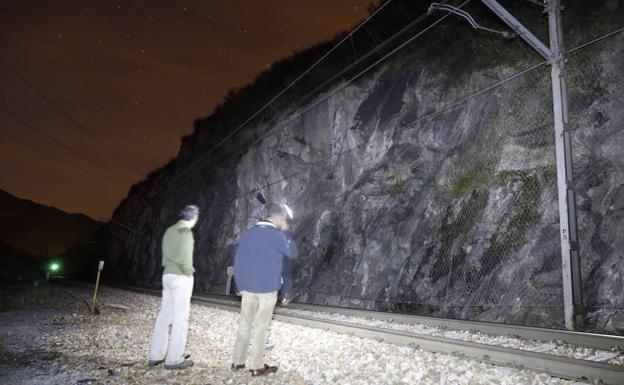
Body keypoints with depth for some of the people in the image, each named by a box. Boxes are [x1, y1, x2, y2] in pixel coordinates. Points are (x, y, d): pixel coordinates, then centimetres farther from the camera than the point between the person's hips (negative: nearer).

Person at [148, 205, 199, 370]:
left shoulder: (170, 231, 12)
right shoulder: (185, 232, -14)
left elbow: (166, 255, 13)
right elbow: (184, 257, -21)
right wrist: (189, 270, -4)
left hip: (168, 275, 8)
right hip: (181, 277, -8)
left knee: (164, 316, 13)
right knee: (180, 318, -1)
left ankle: (156, 356, 19)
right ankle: (174, 359, 4)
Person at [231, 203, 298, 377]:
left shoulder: (248, 233, 5)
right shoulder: (277, 235, -11)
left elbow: (238, 260, 8)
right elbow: (293, 254, 3)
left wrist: (239, 285, 15)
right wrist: (286, 233, 5)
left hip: (248, 287, 5)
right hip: (268, 288, -5)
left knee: (244, 324, 13)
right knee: (260, 326, 2)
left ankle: (237, 361, 20)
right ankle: (257, 366, 9)